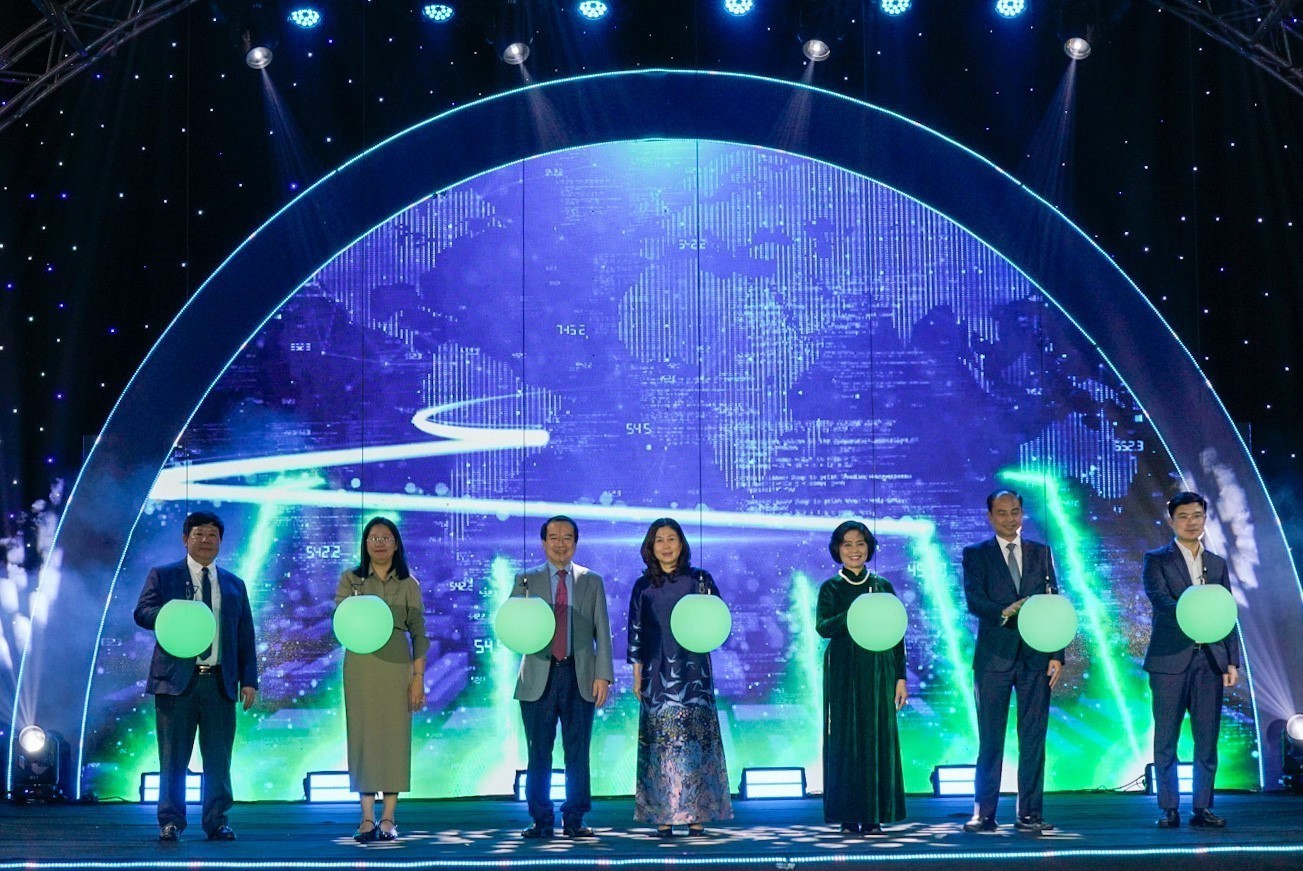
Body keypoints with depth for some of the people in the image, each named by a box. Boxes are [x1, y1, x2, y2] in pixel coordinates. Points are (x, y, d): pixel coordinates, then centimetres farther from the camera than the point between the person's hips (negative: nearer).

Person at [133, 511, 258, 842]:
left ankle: (217, 821, 10)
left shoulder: (234, 585, 17)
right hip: (176, 679, -2)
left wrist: (249, 679, 4)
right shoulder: (162, 576, 9)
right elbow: (142, 612, -3)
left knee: (218, 758, 3)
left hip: (220, 682, 2)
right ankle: (170, 822, 8)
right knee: (173, 756, 1)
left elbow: (246, 637, 14)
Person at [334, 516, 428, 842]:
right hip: (361, 665, 0)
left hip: (397, 665, 0)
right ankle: (367, 818, 4)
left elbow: (419, 633, 6)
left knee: (395, 736, -1)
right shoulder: (350, 579, 7)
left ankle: (388, 817, 5)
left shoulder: (409, 584, 8)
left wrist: (418, 677, -1)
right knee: (363, 736, -1)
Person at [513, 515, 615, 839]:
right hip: (539, 677, 0)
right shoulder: (526, 580, 10)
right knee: (539, 752, 1)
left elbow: (602, 631, 7)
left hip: (580, 676, 0)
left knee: (578, 752, 1)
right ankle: (541, 821, 7)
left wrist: (603, 675, -2)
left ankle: (574, 820, 8)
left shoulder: (592, 581, 12)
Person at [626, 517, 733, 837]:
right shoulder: (643, 586, 10)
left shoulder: (700, 579, 5)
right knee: (659, 744, -1)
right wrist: (637, 676, 7)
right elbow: (636, 634, 11)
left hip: (692, 673, -1)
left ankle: (696, 816, -2)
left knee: (695, 741, -5)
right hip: (657, 675, 1)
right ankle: (663, 818, 1)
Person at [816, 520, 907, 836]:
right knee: (845, 741, -2)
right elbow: (822, 627, -13)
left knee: (878, 739, 0)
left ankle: (874, 815, 5)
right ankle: (849, 816, 2)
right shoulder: (831, 588, 3)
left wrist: (901, 678, 3)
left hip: (878, 673, 2)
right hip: (843, 673, -2)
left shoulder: (883, 587, 9)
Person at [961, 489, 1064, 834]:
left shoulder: (1041, 553, 13)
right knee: (990, 739, 0)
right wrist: (1006, 612, -29)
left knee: (1033, 738, 2)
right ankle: (984, 813, 4)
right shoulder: (975, 554, 5)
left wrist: (1057, 655, 1)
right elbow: (974, 600, -9)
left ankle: (1029, 813, 7)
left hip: (1036, 657, 2)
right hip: (995, 657, -2)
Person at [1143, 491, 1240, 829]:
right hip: (1170, 660, -3)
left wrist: (1232, 662, 7)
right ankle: (1169, 810, 4)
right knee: (1166, 740, -1)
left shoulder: (1217, 564, 16)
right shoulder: (1156, 560, 3)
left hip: (1209, 661, 3)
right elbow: (1160, 599, -14)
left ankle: (1202, 808, 9)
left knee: (1207, 740, 2)